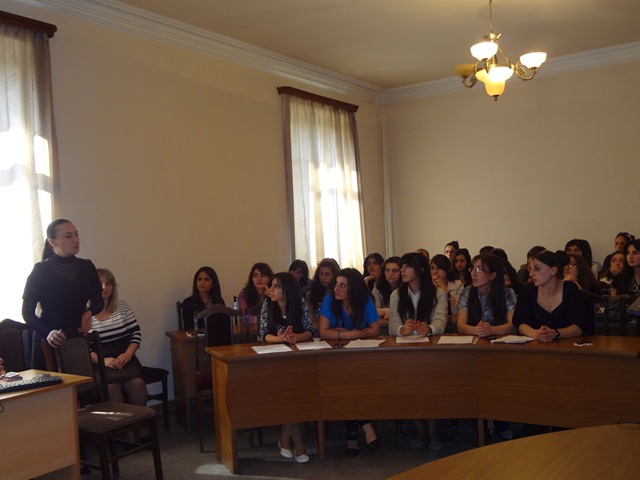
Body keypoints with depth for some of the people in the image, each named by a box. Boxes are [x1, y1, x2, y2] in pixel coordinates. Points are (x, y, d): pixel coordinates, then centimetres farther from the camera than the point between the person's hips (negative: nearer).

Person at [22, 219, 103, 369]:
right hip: (48, 344, -3)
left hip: (79, 341, 3)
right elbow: (27, 312, -4)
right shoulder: (40, 270, -6)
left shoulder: (87, 267, 4)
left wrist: (89, 312, -9)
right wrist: (47, 332, -20)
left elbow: (98, 301, 13)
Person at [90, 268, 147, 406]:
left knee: (137, 383, -27)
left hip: (124, 359, 3)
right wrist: (103, 360, -17)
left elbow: (136, 332, 12)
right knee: (111, 387, -33)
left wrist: (128, 354, -5)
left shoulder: (121, 305, 12)